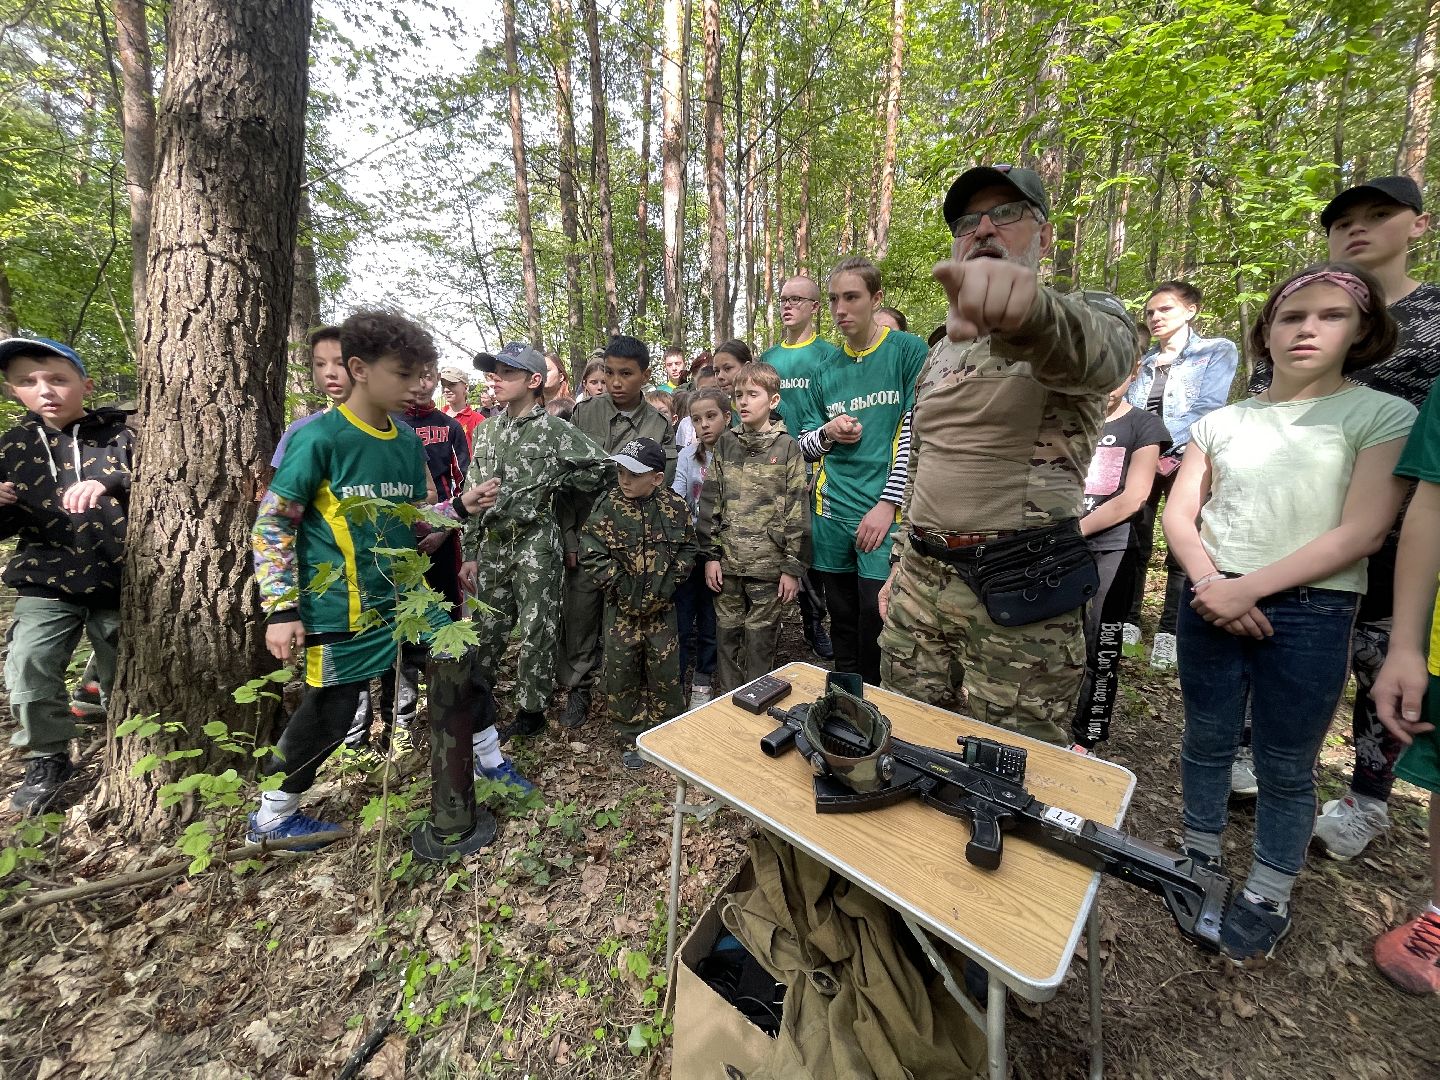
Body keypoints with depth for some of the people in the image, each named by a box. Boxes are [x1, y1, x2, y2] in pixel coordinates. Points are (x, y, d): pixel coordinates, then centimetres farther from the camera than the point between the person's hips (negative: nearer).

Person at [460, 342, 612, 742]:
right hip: (492, 545, 6)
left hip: (536, 544, -5)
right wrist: (470, 553, 10)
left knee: (536, 631, 3)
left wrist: (555, 486, -6)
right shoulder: (486, 431, 11)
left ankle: (530, 712, 18)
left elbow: (603, 467, -12)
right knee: (486, 628, 16)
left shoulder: (554, 430, -7)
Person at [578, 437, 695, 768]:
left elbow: (687, 548, 5)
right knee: (622, 671, 7)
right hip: (622, 607, 0)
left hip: (662, 606, 1)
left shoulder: (675, 506, -5)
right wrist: (621, 585, -14)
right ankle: (633, 737, 26)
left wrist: (672, 579, -6)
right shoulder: (608, 507, -10)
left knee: (665, 670, 8)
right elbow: (591, 554, -12)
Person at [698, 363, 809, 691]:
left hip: (768, 564, -3)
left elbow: (796, 510, -4)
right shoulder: (725, 444, 8)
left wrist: (793, 567, -7)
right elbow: (710, 502, 7)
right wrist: (710, 554, 1)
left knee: (760, 642, 6)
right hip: (727, 563, 3)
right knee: (727, 636, 12)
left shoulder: (787, 447, -1)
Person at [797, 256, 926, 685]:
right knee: (843, 629, 14)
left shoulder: (908, 351, 0)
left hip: (884, 511, -4)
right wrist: (826, 433, -5)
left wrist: (888, 503, -14)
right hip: (831, 510, 4)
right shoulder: (825, 372, 12)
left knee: (877, 626, -1)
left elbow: (917, 433, -6)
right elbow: (806, 446, 17)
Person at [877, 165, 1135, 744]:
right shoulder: (943, 348, 16)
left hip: (1020, 590, -5)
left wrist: (1026, 310, -54)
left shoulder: (1088, 316, -4)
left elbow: (1099, 352, -31)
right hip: (921, 576, 6)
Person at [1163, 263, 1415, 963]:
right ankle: (1200, 864, 32)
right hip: (1210, 604, 3)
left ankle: (1267, 901, 26)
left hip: (1310, 614, -2)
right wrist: (1210, 584, -12)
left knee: (1286, 767, 8)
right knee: (1205, 742, 13)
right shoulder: (1221, 421, 9)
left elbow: (1361, 532, -9)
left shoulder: (1383, 416, 1)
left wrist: (1248, 589, -16)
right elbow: (1179, 514, 4)